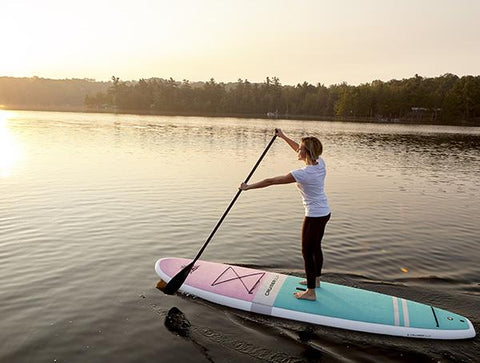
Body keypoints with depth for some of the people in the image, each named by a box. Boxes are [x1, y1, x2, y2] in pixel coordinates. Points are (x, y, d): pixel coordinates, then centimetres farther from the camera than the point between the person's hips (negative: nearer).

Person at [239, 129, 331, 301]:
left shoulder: (302, 173, -26)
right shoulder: (320, 163, -4)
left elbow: (271, 181, -20)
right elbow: (302, 151, 17)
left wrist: (248, 186, -10)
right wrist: (284, 137, 22)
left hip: (314, 216, -9)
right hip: (324, 212, 9)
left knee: (307, 252, 5)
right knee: (316, 248, 24)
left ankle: (311, 292, 15)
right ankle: (315, 280, 42)